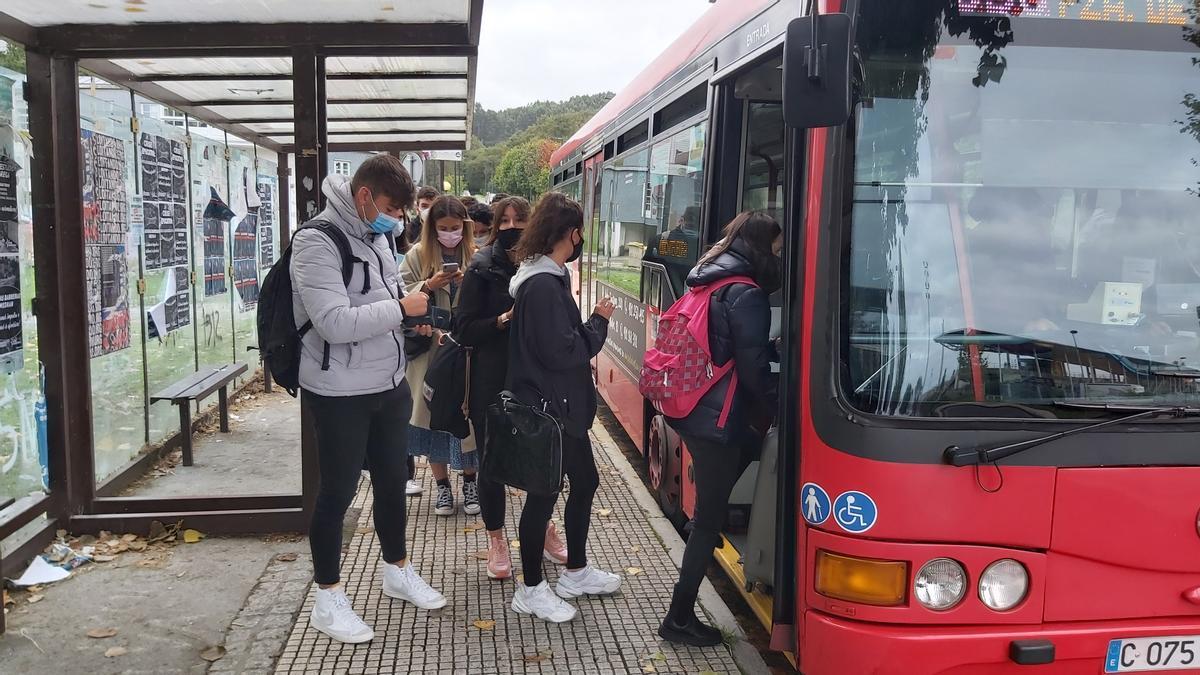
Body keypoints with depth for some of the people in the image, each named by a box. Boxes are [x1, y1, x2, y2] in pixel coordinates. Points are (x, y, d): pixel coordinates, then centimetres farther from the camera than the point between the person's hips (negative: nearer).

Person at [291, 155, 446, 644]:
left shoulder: (375, 237, 7)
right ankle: (328, 600, 21)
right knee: (337, 493, 5)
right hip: (340, 393, -8)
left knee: (392, 482, 19)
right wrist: (400, 308, -21)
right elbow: (335, 323, -28)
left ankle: (397, 572, 38)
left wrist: (412, 318, 0)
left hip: (390, 385, 8)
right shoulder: (317, 242, -18)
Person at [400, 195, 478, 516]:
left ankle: (470, 480, 23)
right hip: (429, 348, 0)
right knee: (434, 413, 5)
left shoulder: (475, 255, 3)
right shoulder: (417, 255, 2)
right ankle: (442, 484, 20)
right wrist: (428, 286, -16)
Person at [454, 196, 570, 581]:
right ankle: (496, 541, 25)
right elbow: (465, 330, -9)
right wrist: (503, 319, -22)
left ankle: (544, 530, 33)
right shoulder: (483, 270, -5)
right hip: (492, 384, -2)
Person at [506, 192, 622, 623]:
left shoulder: (547, 278, 10)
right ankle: (531, 590, 18)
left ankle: (576, 572, 36)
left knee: (584, 482, 20)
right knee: (544, 493, 2)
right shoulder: (544, 285, -22)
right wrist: (599, 322, -11)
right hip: (548, 407, -11)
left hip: (563, 405, 11)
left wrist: (591, 324, 2)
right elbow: (562, 351, -23)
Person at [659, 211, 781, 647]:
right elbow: (753, 369, -14)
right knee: (710, 519, 1)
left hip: (690, 410, 9)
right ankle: (679, 619, 9)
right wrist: (780, 406, 0)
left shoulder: (708, 282, 12)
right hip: (717, 419, -9)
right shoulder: (746, 295, -14)